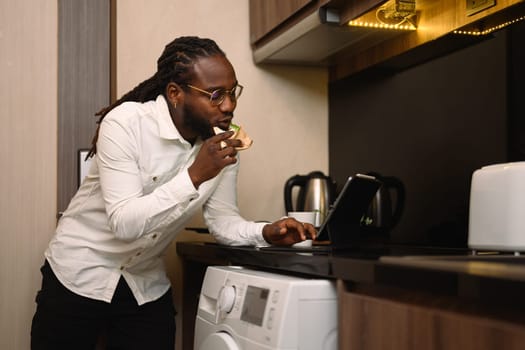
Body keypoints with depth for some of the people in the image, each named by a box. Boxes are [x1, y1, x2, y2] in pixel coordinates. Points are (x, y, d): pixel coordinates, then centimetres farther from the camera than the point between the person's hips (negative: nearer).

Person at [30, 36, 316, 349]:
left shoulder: (221, 142, -7)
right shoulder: (125, 123, -24)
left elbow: (222, 220, -2)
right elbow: (125, 223, -31)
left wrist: (266, 232, -21)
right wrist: (194, 176, -38)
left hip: (148, 286, 4)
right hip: (79, 277, -4)